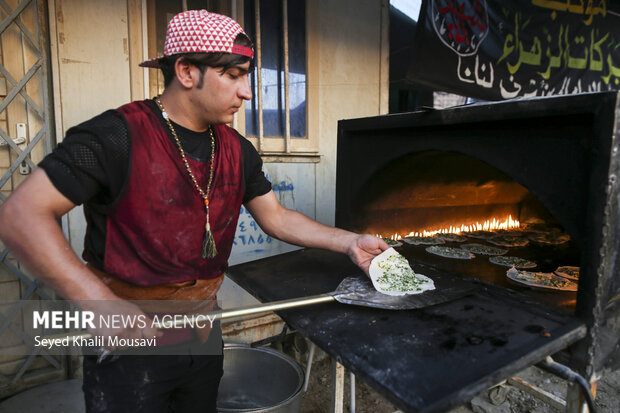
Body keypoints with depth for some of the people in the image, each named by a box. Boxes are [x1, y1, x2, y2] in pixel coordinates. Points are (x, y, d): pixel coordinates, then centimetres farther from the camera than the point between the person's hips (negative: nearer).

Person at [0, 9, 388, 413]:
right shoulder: (118, 136, -20)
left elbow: (276, 217, 6)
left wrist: (349, 242, -3)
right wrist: (101, 302, -29)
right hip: (128, 340, -6)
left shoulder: (237, 150, -1)